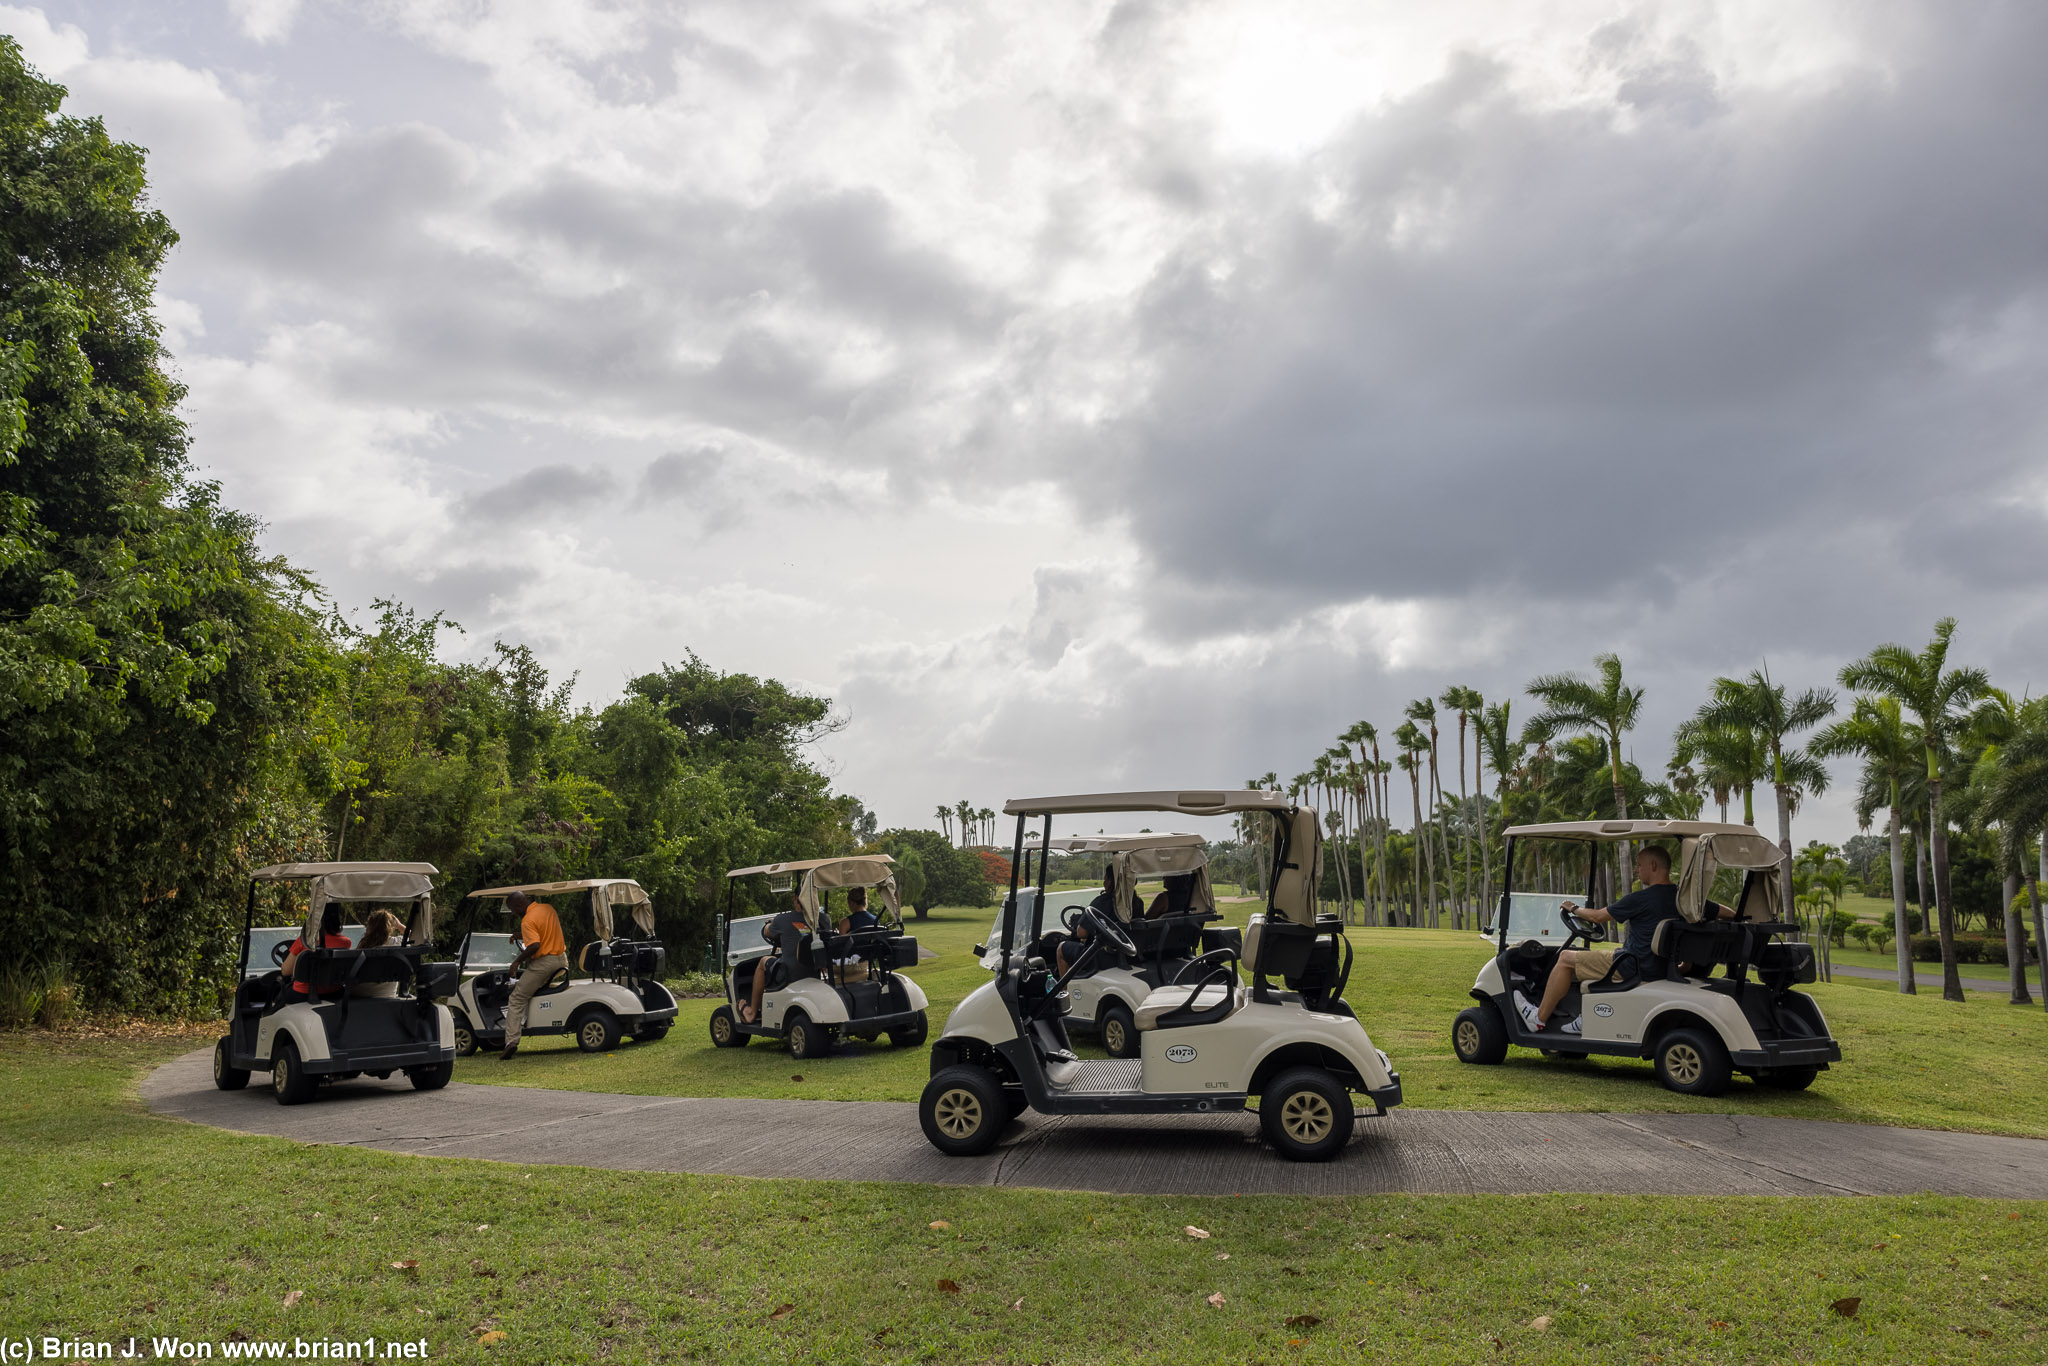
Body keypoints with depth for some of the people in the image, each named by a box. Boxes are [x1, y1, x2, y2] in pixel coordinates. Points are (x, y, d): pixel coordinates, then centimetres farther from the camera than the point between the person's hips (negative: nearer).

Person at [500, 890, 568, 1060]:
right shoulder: (548, 907, 9)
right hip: (562, 959, 8)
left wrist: (517, 961, -14)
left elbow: (534, 946, -26)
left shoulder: (528, 921, -16)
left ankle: (511, 1041, -10)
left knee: (517, 999, -1)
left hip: (543, 963, -8)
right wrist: (521, 934, 29)